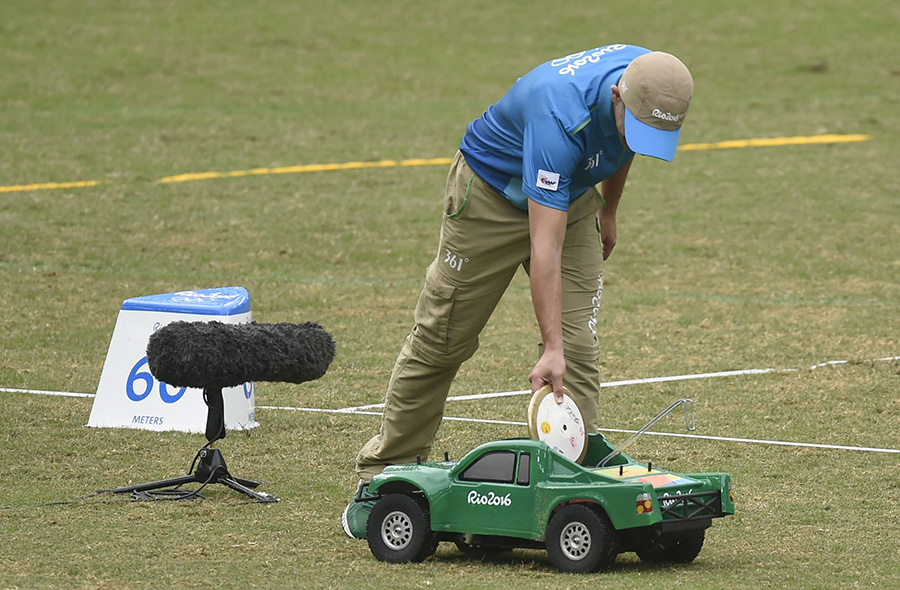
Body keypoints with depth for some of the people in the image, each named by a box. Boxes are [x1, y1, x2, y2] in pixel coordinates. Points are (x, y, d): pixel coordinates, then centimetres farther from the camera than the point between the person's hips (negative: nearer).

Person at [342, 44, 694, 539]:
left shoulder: (646, 77, -21)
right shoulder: (559, 118, -42)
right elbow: (545, 244, -43)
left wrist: (608, 211, 16)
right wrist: (550, 349, -46)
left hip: (571, 196, 6)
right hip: (493, 190, -6)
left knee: (579, 348, -8)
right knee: (440, 342, 5)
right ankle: (381, 478, 18)